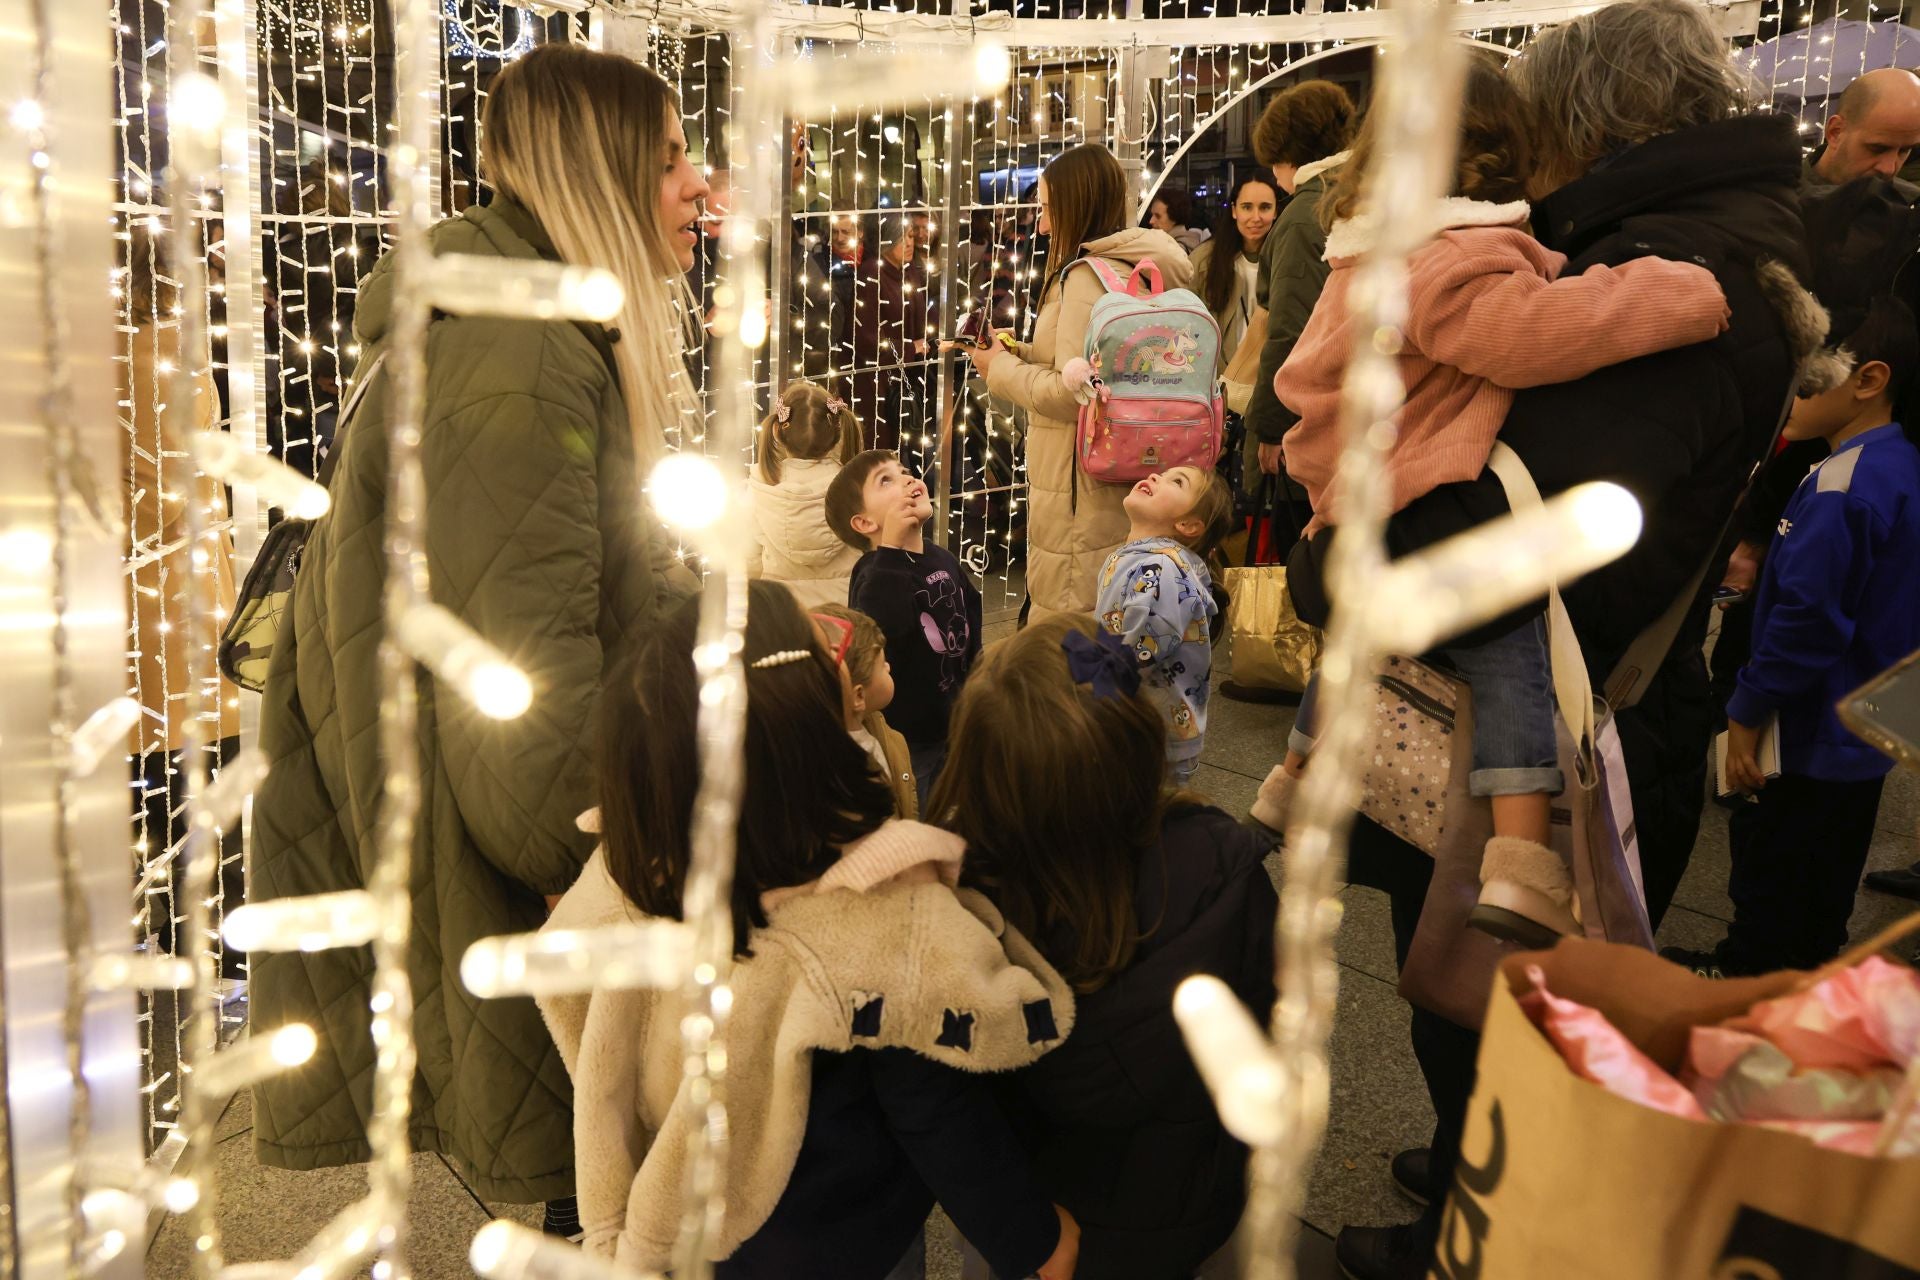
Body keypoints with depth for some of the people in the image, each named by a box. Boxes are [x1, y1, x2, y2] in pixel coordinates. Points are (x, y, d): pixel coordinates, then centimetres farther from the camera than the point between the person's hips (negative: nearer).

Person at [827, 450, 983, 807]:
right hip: (904, 740, -7)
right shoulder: (874, 572, -22)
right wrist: (891, 549, -42)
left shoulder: (943, 559, 2)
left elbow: (971, 635, 14)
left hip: (951, 731, 7)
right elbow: (883, 627, -44)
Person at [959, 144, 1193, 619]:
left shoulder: (1089, 276, -16)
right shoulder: (1139, 268, 13)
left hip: (1083, 490, -10)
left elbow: (1070, 393, -20)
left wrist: (1002, 371, -5)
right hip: (1126, 483, 10)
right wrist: (1016, 351, 15)